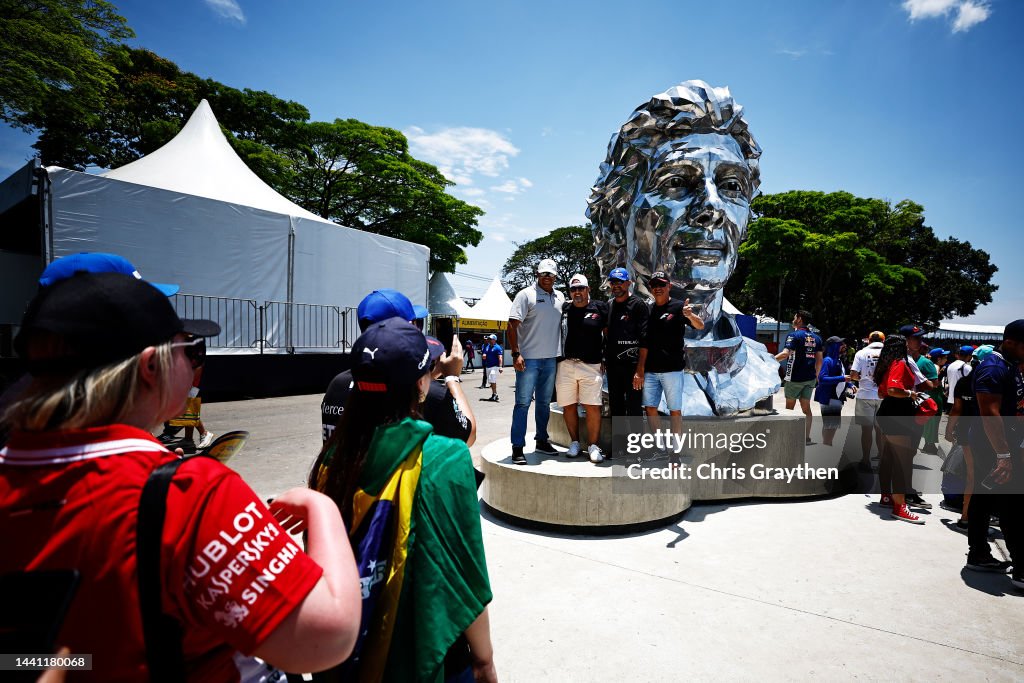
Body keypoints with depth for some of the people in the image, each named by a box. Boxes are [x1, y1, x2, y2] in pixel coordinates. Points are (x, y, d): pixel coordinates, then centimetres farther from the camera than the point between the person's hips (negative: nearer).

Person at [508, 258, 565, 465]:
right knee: (523, 403, -4)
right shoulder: (526, 294, -4)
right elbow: (512, 325, -10)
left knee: (544, 402, 15)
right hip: (528, 359, -5)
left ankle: (542, 440, 29)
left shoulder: (560, 297, 12)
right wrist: (516, 354, -18)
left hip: (551, 359, 6)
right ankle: (517, 448, 1)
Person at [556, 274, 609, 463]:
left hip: (592, 366, -2)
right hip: (566, 365, 2)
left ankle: (593, 446, 9)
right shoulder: (563, 309, 9)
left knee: (593, 407, -3)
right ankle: (574, 442, 22)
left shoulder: (600, 307, 4)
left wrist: (605, 359, 3)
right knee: (569, 406, 8)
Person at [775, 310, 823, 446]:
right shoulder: (816, 338, 10)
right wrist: (816, 375, 20)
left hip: (795, 378, -6)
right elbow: (819, 360, 11)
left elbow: (785, 354, -24)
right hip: (810, 378, 6)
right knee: (806, 407, 9)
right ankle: (807, 438, 8)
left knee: (789, 407, 8)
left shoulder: (794, 335, -11)